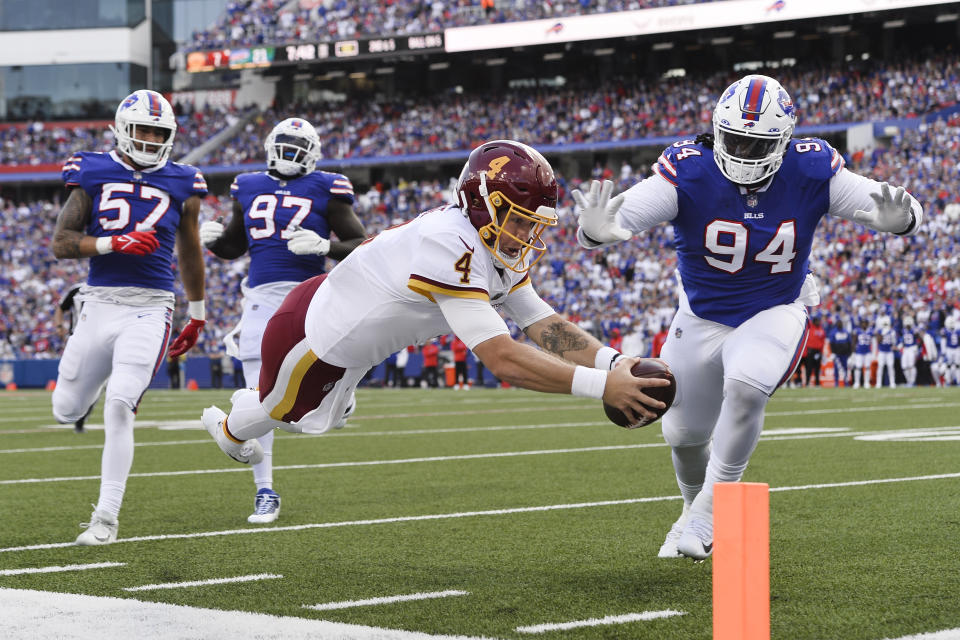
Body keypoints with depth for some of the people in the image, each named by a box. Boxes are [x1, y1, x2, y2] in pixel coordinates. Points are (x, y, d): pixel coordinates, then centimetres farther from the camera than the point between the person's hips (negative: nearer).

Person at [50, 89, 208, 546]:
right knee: (66, 412, 9)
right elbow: (61, 244, -3)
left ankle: (106, 517, -7)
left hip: (149, 309, -1)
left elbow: (190, 254, 19)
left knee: (119, 407, -16)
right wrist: (112, 243, -19)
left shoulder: (180, 184, 7)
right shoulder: (93, 175, 3)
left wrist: (197, 316, 24)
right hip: (100, 304, 1)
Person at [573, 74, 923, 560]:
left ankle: (712, 506, -12)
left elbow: (906, 213, -14)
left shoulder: (811, 172, -20)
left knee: (745, 386, -33)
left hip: (774, 314, -2)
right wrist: (596, 231, -58)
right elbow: (621, 217, -32)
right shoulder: (690, 174, -24)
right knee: (684, 436, 14)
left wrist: (899, 219, -40)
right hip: (701, 317, 2)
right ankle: (696, 510, 48)